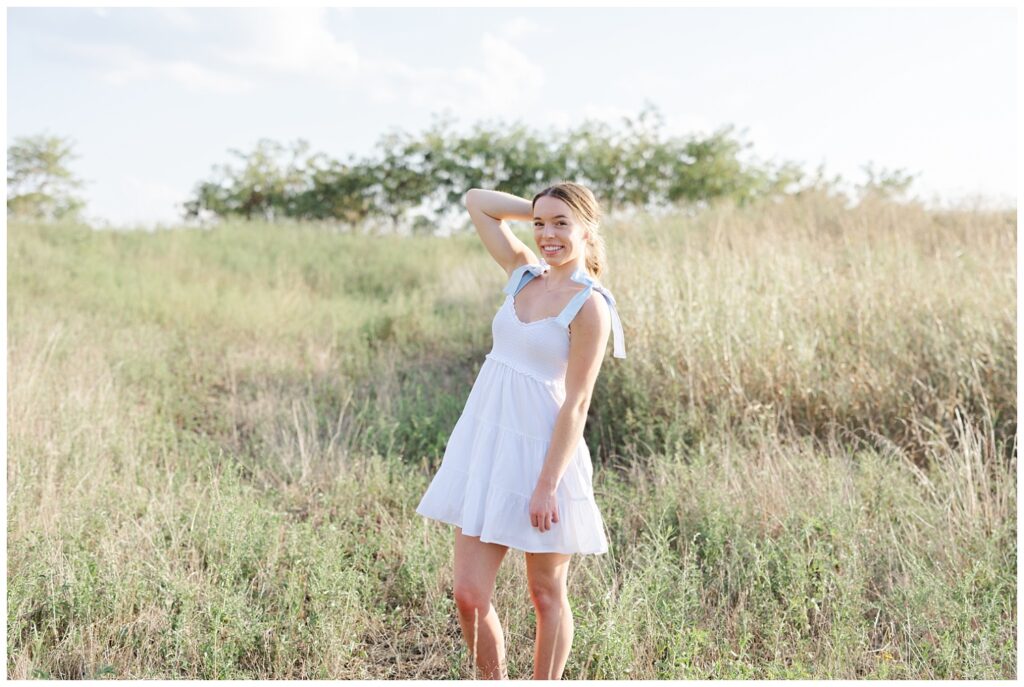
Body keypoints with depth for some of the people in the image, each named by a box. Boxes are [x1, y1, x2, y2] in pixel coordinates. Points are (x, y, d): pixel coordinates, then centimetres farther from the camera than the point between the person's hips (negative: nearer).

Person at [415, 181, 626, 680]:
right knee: (469, 594, 6)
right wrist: (537, 208, 6)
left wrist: (548, 484, -16)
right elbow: (476, 202, 15)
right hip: (485, 443, 6)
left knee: (546, 594, 10)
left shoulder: (588, 305, -11)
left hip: (541, 452, -6)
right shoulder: (525, 273, 7)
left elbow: (576, 404, -14)